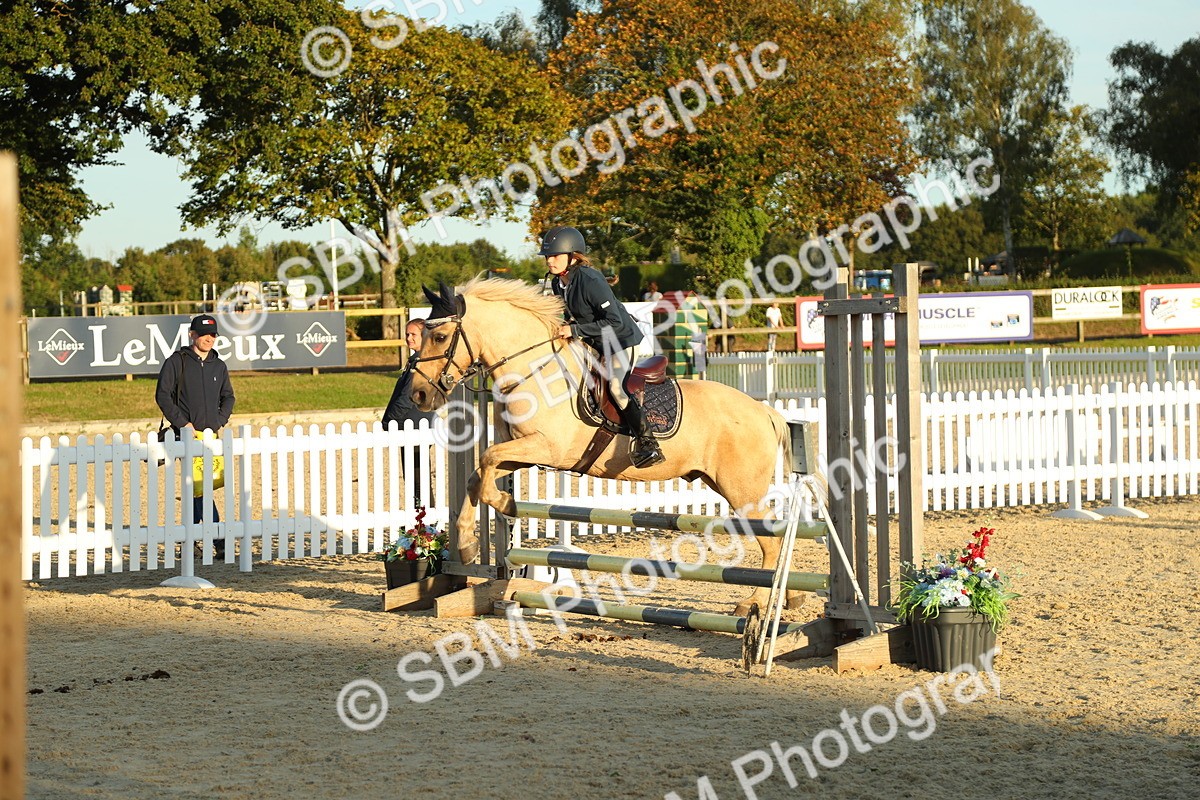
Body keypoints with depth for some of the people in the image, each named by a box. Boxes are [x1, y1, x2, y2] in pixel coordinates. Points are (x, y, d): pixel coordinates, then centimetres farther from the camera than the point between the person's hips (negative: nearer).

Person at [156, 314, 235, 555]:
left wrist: (217, 424, 3)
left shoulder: (219, 366, 13)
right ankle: (219, 542, -17)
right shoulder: (176, 362, -2)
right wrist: (183, 423, -11)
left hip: (210, 434, 5)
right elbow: (163, 395, -4)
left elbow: (228, 398, 19)